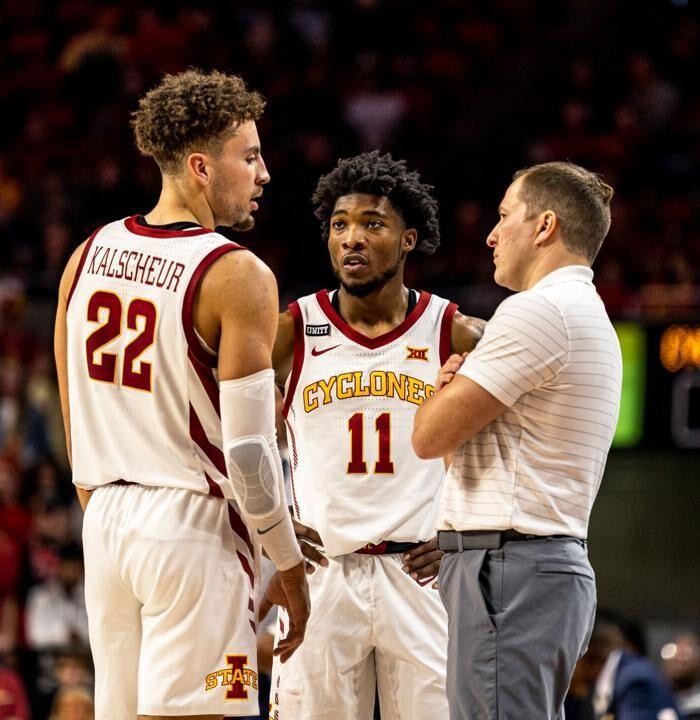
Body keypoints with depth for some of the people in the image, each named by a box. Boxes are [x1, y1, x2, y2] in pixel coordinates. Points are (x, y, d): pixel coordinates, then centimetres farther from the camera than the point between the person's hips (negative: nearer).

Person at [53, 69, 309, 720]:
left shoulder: (89, 255, 9)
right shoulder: (237, 276, -12)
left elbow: (76, 429, 14)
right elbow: (249, 450, -14)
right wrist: (290, 572, -5)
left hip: (106, 520, 7)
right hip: (193, 523, -7)